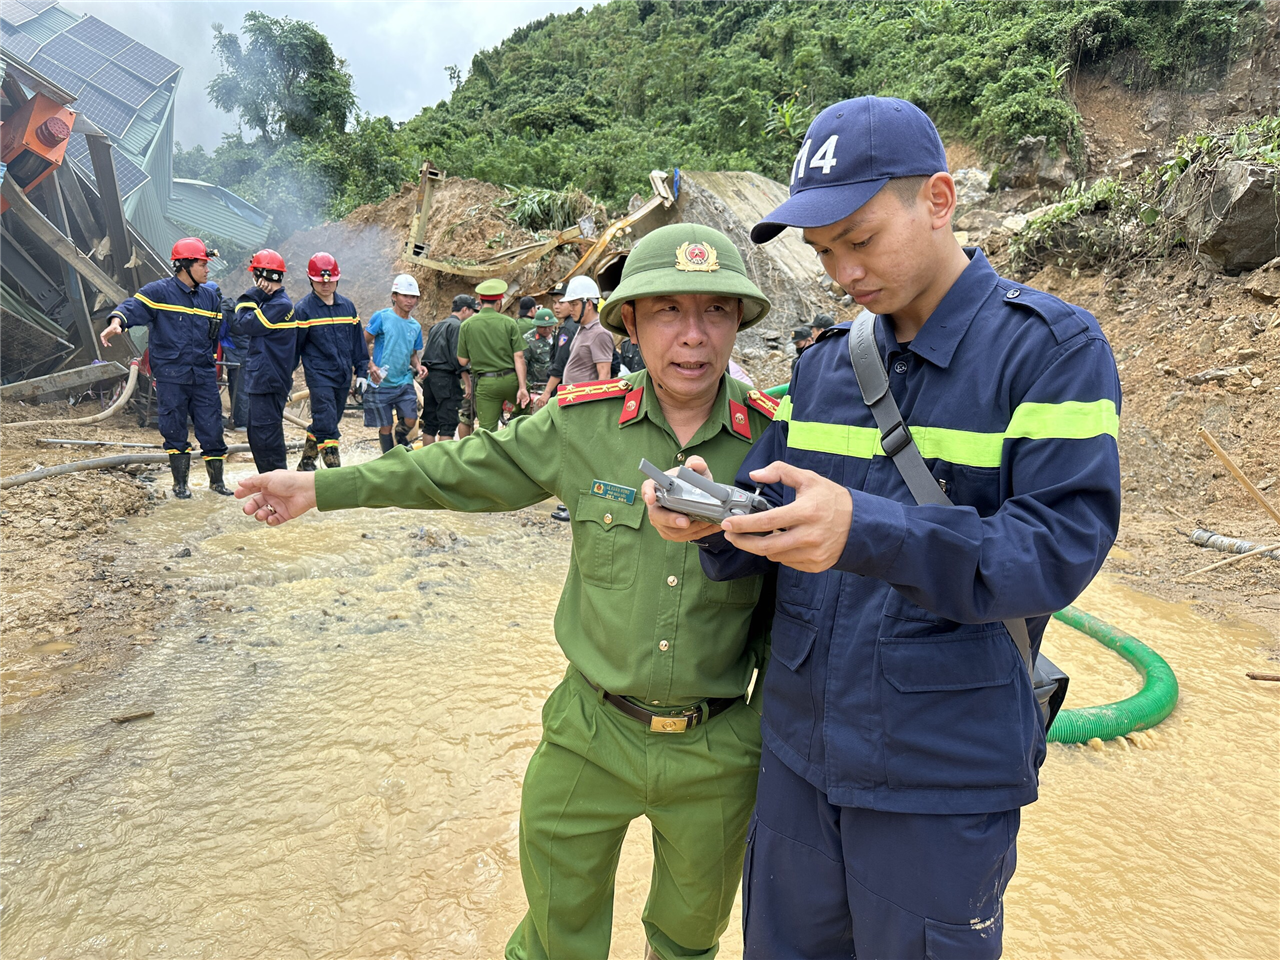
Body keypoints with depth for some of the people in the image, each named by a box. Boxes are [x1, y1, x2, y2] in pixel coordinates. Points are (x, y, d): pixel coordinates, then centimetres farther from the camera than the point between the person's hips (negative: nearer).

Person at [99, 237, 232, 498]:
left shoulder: (210, 296, 13)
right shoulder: (159, 291, -3)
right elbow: (133, 306, -19)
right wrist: (116, 323, -38)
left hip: (203, 376, 4)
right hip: (171, 376, -3)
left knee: (212, 429, 4)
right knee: (174, 430, 4)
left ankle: (216, 480, 18)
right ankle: (180, 483, 18)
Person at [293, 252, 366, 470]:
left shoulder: (347, 306, 10)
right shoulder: (303, 308, -4)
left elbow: (358, 342, 15)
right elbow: (294, 345, -2)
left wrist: (362, 372, 12)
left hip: (343, 376, 5)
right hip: (319, 375, -5)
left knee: (325, 424, 15)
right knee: (326, 425, -12)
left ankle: (306, 462, 31)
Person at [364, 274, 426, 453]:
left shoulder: (415, 326, 9)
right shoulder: (382, 317, -5)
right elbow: (363, 343, -4)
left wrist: (418, 366, -1)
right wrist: (371, 366, -19)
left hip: (404, 382, 4)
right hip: (381, 383, -4)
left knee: (411, 421, -6)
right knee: (386, 426, 2)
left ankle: (400, 443, 26)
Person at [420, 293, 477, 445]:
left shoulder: (436, 326, 20)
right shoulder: (457, 326, -8)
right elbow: (458, 357, -16)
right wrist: (468, 382, -14)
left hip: (429, 376, 9)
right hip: (446, 377, -9)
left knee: (430, 424, 11)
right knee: (448, 424, -7)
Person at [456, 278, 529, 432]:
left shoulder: (467, 325, 0)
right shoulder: (509, 323, -3)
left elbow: (462, 361, 3)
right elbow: (519, 357, -7)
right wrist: (522, 387, -5)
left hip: (485, 383, 1)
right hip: (509, 379, -1)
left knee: (487, 430, 4)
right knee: (525, 409, 25)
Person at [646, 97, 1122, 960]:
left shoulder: (1052, 346, -10)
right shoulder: (823, 364, 5)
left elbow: (1061, 548, -20)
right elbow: (770, 513, 5)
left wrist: (866, 532, -35)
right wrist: (715, 518, -19)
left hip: (945, 781, -4)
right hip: (799, 753, 5)